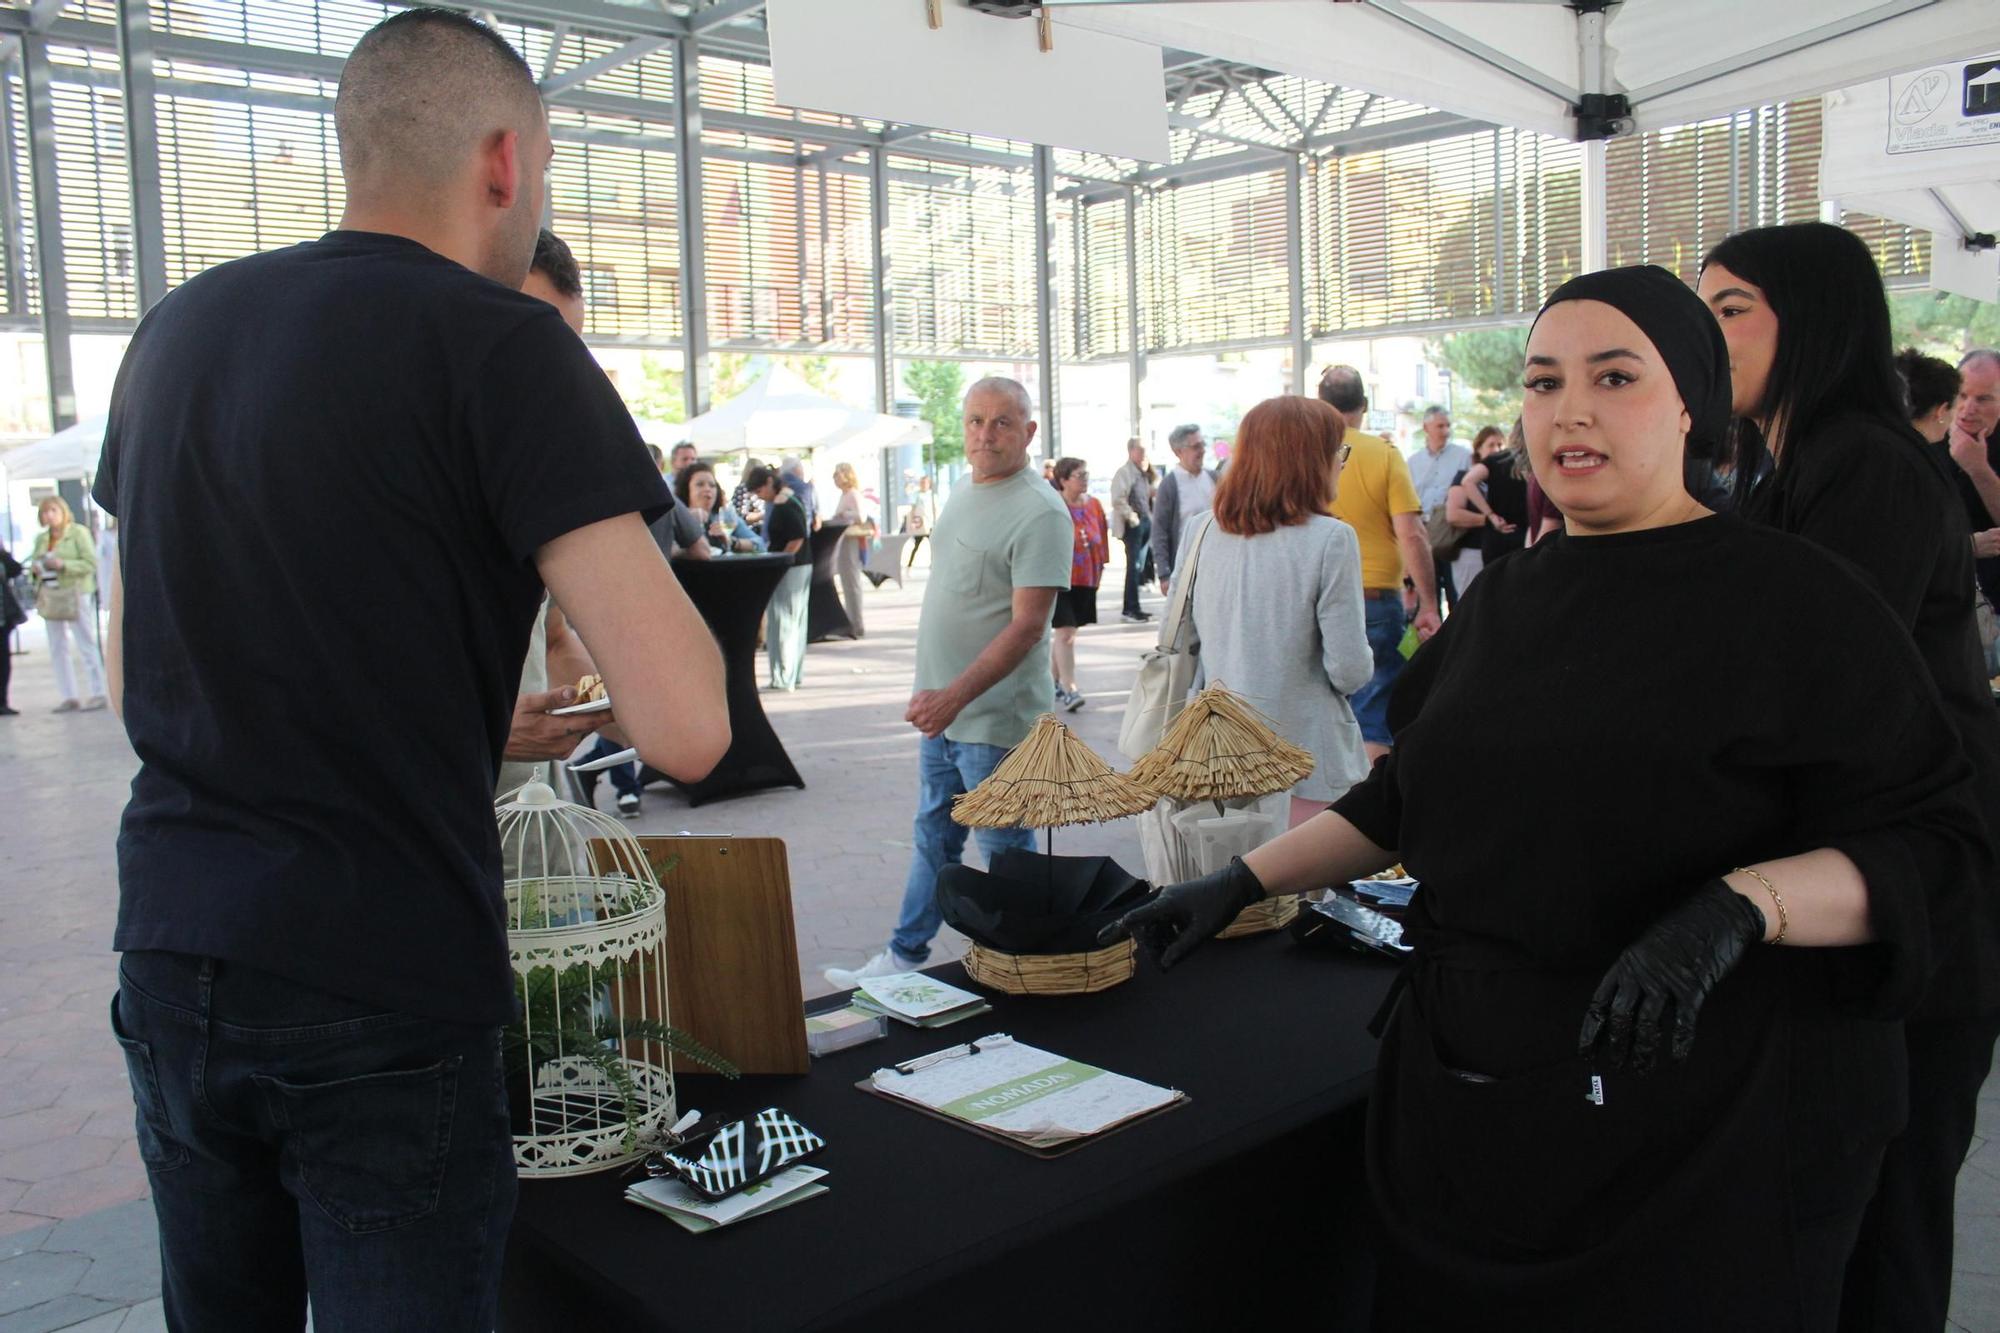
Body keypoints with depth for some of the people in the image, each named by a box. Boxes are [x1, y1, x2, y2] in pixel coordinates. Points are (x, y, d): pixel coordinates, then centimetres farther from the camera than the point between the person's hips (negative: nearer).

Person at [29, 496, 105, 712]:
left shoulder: (78, 532, -4)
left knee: (85, 645, -3)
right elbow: (34, 560, 23)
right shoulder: (41, 538, 15)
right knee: (57, 649, 6)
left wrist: (63, 565, -21)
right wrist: (36, 567, 0)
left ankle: (97, 693, 1)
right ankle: (69, 697, 12)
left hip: (75, 595, -7)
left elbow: (90, 563, -10)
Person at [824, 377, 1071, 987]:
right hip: (942, 708, 8)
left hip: (994, 717, -8)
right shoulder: (962, 496, 11)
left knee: (1007, 853, 5)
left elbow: (1026, 625, -22)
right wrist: (932, 692, 17)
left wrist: (956, 696, -27)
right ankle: (905, 955, 30)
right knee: (933, 840, 18)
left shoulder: (1039, 512, -17)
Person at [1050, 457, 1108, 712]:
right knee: (1065, 633, -10)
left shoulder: (1094, 505, 6)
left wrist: (1099, 570, 13)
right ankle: (1069, 690, -8)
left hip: (1086, 579, 6)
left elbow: (1101, 539, 15)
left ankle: (1053, 681, 27)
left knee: (1065, 633, 13)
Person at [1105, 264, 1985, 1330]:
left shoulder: (1789, 599, -9)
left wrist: (1738, 910, -31)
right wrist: (1241, 883, 9)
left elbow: (1931, 842, -14)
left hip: (1697, 1123, -5)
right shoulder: (1504, 599, 9)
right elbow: (1403, 799, 17)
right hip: (1467, 1090, 6)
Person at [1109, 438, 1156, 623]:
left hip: (1145, 522, 9)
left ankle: (1134, 607, 19)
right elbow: (1118, 500, -19)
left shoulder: (1143, 473, 16)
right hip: (1133, 524, -9)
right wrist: (1131, 517, -16)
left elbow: (1150, 494, 25)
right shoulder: (1124, 473, -11)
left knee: (1140, 566, 11)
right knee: (1134, 566, -8)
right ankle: (1129, 610, -4)